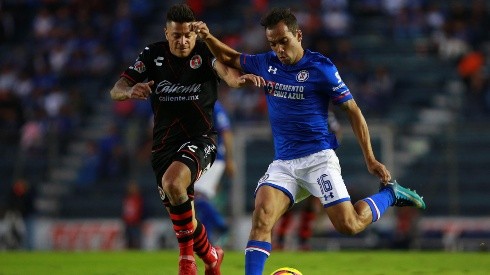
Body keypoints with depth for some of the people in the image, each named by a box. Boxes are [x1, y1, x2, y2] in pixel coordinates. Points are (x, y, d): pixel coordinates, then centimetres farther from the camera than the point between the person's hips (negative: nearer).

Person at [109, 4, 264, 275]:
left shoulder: (205, 52, -9)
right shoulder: (152, 55, 0)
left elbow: (225, 71, -31)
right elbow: (116, 90, -5)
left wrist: (239, 78, -55)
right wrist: (130, 90, -29)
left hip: (199, 140, -4)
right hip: (164, 142, 4)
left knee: (172, 182, -31)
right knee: (177, 212, 5)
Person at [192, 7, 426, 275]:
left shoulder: (321, 67, -8)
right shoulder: (267, 63, 6)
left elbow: (352, 110, -2)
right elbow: (230, 58, 25)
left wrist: (370, 159, -5)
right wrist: (208, 37, 4)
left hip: (318, 158, -4)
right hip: (282, 163, 4)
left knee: (349, 225, -12)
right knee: (261, 216, -20)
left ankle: (389, 193, 16)